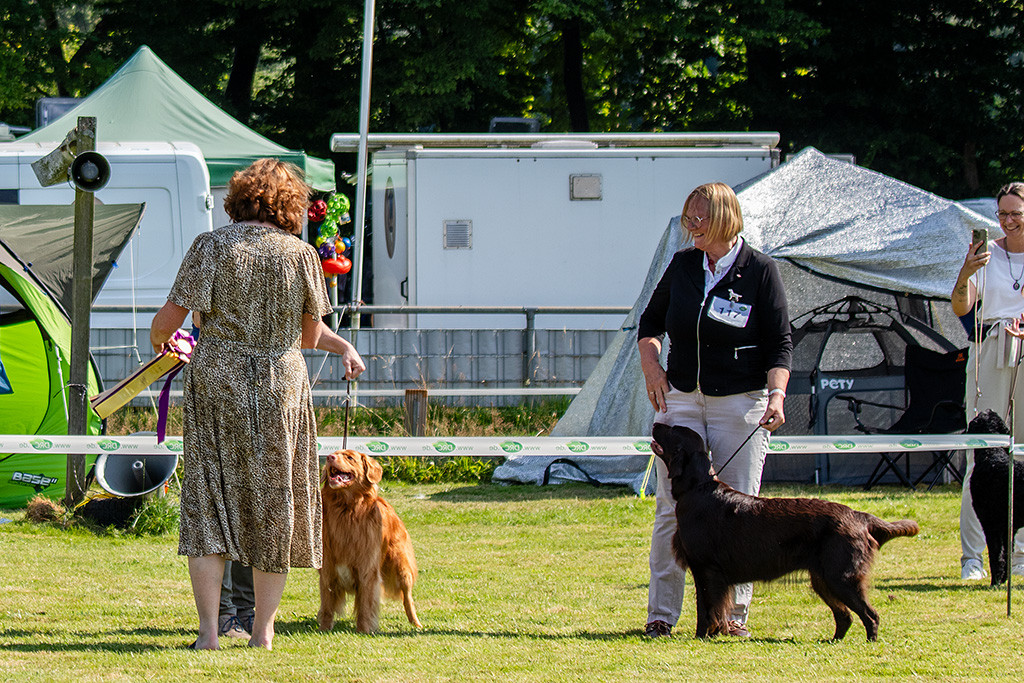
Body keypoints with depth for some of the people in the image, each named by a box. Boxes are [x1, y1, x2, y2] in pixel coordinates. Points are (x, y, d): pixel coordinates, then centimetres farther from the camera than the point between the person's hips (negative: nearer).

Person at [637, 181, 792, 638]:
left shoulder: (760, 271, -3)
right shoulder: (682, 266, 8)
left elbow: (780, 342, -3)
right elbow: (651, 321, 21)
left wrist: (776, 395, -17)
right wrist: (649, 361, 3)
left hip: (740, 403, -3)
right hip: (679, 397, 3)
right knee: (671, 509, -2)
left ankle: (734, 612, 6)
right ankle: (661, 613, 0)